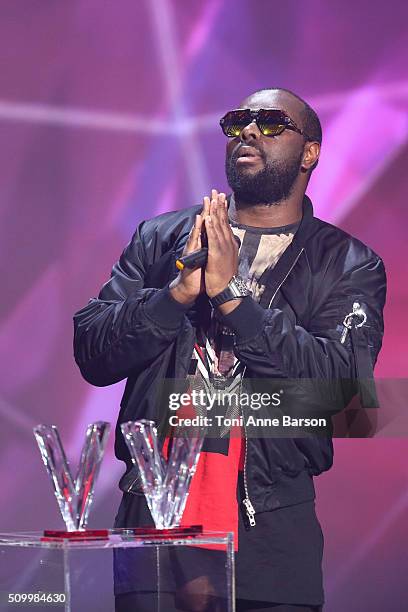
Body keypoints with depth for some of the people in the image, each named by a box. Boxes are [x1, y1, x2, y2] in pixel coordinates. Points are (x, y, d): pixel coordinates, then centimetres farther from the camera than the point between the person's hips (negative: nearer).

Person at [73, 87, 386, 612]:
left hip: (269, 531, -1)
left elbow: (339, 383, -11)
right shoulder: (160, 238, 12)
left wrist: (231, 294, -15)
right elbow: (91, 352, 3)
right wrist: (177, 293, -13)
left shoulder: (349, 265, 5)